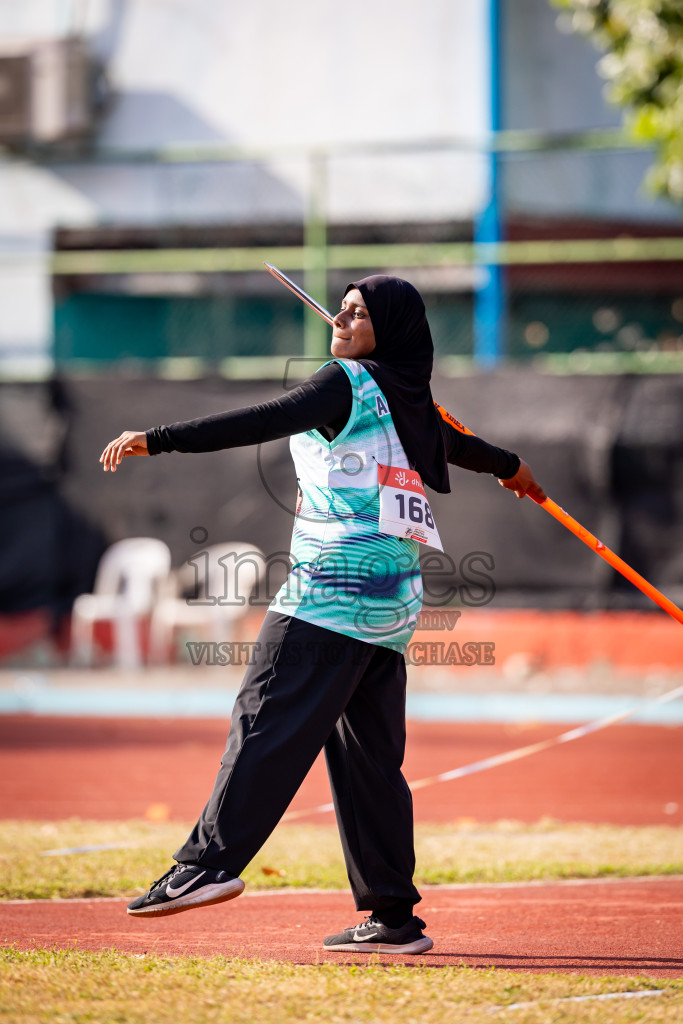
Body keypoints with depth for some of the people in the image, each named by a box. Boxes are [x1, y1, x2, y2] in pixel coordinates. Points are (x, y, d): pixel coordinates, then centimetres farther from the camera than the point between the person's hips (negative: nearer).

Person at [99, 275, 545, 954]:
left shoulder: (350, 383, -6)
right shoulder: (408, 403, 18)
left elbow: (263, 422, -16)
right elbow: (453, 444, 38)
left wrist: (157, 439, -19)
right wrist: (509, 467, 61)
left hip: (337, 584, -8)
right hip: (391, 599, 8)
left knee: (267, 721, -13)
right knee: (369, 752, 7)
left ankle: (210, 861, -23)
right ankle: (394, 918, 5)